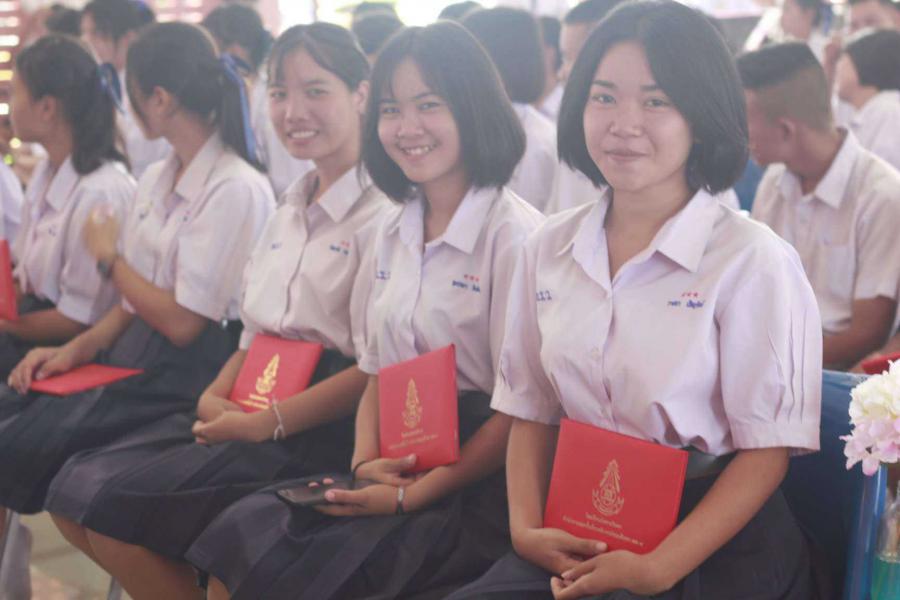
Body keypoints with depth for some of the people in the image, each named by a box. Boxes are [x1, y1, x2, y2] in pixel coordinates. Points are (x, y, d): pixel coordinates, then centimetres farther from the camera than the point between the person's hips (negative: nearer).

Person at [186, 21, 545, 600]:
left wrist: (411, 496, -16)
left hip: (476, 482, -6)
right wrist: (366, 462, -4)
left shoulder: (514, 234, -12)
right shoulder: (394, 235, 12)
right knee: (238, 537, -12)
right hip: (395, 465, 7)